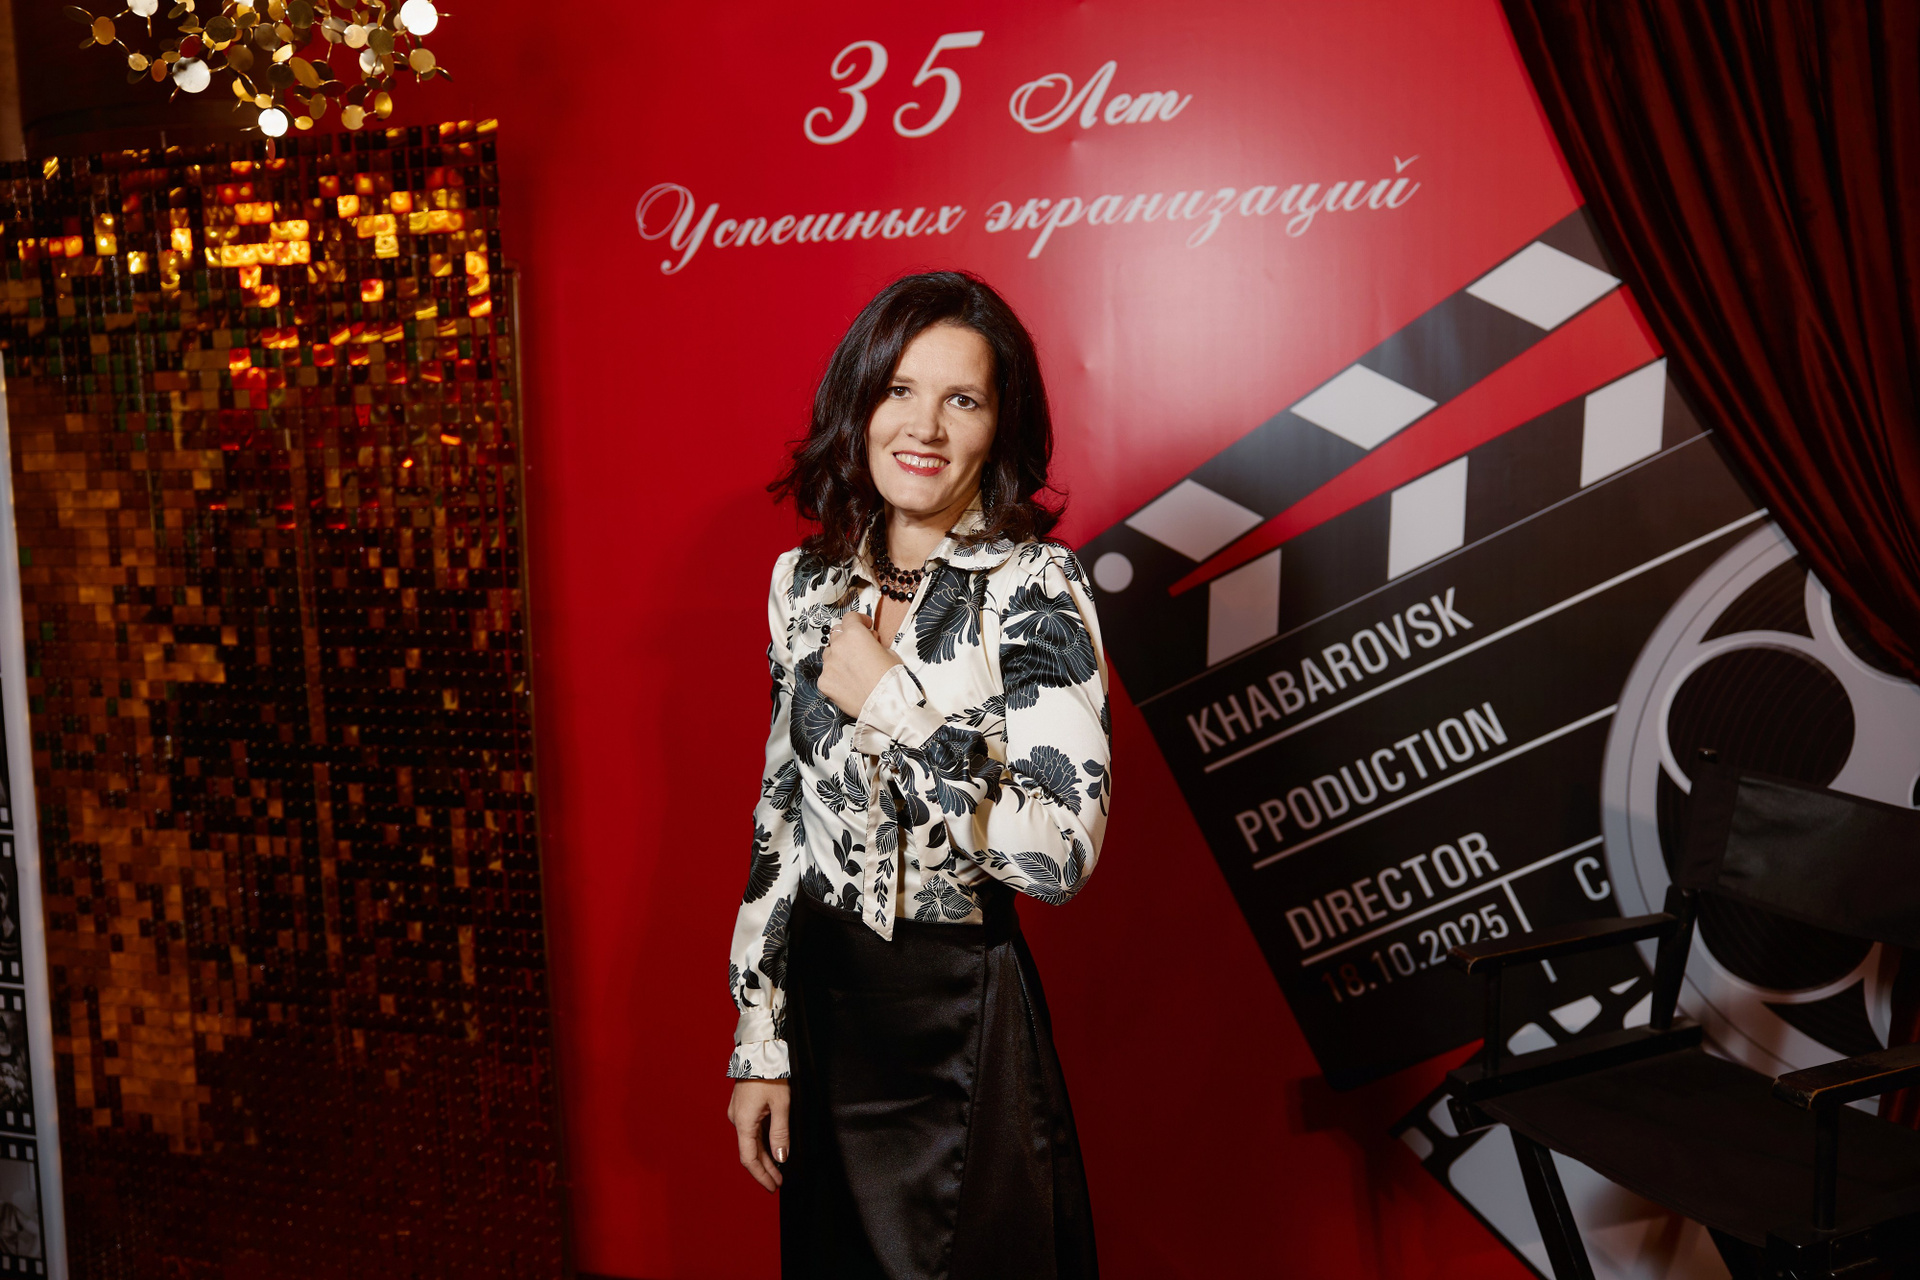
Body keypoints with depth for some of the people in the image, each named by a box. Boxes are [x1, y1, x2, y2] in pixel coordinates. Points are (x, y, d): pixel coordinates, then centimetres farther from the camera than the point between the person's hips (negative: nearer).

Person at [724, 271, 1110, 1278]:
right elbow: (781, 816, 6)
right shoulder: (809, 581, 1)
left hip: (960, 1028, -5)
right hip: (819, 1005, 5)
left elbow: (1063, 853, -23)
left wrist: (889, 701, -22)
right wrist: (761, 1044, 6)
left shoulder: (1033, 589, -15)